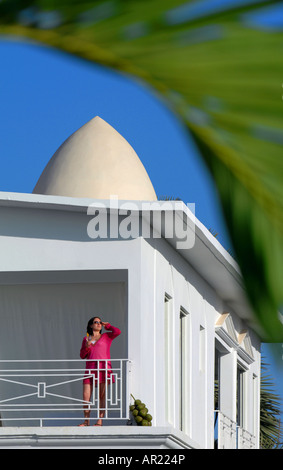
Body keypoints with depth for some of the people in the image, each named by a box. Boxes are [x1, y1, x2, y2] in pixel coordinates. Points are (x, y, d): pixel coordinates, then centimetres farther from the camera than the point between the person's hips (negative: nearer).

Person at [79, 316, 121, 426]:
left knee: (102, 396, -5)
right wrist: (86, 346, -4)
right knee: (86, 396, -5)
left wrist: (107, 326, 11)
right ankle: (86, 421, 4)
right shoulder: (86, 339, 18)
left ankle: (100, 421, -3)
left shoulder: (106, 337, 11)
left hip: (103, 369, -2)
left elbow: (117, 332, -6)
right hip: (90, 369, 2)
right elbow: (82, 355, 16)